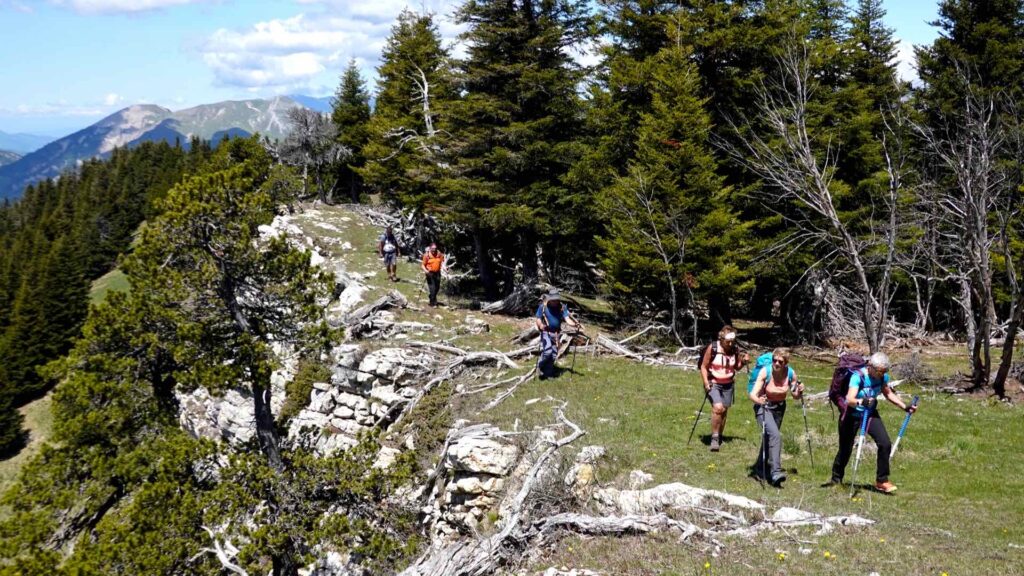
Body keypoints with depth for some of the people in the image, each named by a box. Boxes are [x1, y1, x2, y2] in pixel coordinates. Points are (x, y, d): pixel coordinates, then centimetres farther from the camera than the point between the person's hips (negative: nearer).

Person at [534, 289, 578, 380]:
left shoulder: (562, 307, -2)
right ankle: (540, 365, 7)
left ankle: (548, 373, 21)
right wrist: (540, 325, -29)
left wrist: (574, 324, -29)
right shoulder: (543, 307, -8)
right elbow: (538, 319, -7)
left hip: (556, 333, 4)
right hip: (546, 332, -4)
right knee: (547, 351, -20)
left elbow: (567, 319, -10)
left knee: (553, 355, 7)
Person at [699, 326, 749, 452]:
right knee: (718, 407, -22)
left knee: (724, 411, 9)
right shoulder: (712, 348, -13)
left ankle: (719, 438, 25)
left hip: (728, 385, 4)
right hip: (713, 384, -4)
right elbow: (704, 366, -6)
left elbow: (736, 368, 13)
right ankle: (714, 438, -14)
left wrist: (743, 362, -7)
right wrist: (706, 382, -17)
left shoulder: (735, 350, -2)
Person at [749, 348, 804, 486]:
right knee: (775, 435, -25)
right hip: (764, 406, -5)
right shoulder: (765, 372, -23)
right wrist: (758, 400, -49)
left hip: (779, 408, 5)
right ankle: (775, 471, -30)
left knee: (770, 437, 17)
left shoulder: (791, 374, -13)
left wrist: (799, 392, -21)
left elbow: (795, 395, 1)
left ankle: (759, 467, 38)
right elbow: (753, 394, -28)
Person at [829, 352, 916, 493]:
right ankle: (836, 479, 29)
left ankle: (881, 481, 0)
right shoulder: (858, 376, -28)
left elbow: (888, 393, 10)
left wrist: (905, 407, 5)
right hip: (852, 415, -5)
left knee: (885, 444, -13)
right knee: (845, 449, 5)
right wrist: (862, 401, -59)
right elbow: (850, 400, -39)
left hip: (871, 414, 5)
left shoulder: (883, 376, -10)